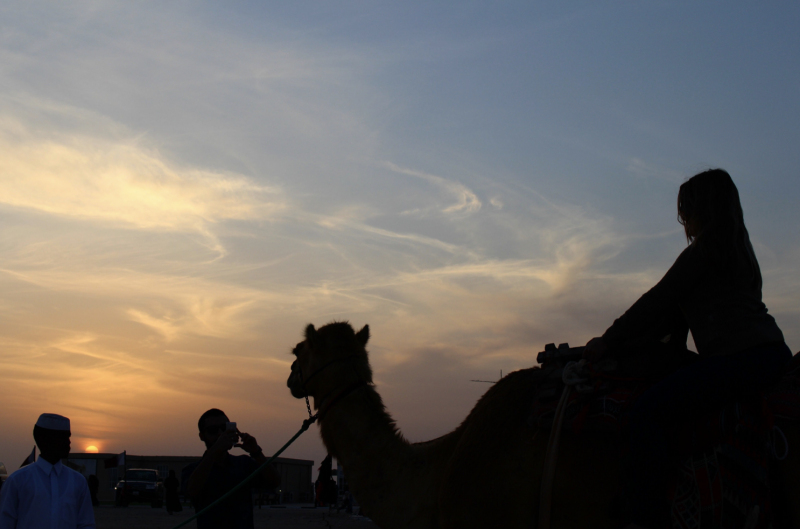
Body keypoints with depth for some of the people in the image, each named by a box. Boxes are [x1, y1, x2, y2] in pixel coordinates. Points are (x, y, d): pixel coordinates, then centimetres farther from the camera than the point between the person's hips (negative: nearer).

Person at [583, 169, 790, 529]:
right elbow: (674, 310, 27)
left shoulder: (705, 250, -3)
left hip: (739, 357, -11)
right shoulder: (738, 248, 26)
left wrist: (609, 342, 2)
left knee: (645, 413, -22)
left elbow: (658, 301, -4)